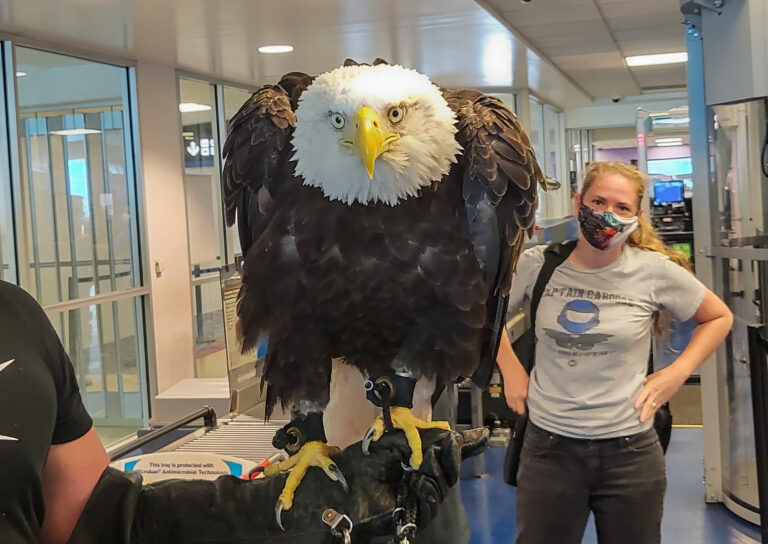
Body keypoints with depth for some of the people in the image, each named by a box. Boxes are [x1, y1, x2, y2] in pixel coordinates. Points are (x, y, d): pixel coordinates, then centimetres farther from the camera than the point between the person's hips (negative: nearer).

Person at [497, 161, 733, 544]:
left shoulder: (656, 271, -8)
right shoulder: (537, 264, -5)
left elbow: (719, 317, 7)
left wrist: (677, 373, -3)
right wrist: (510, 370, 5)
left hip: (629, 450, 0)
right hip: (548, 445, 1)